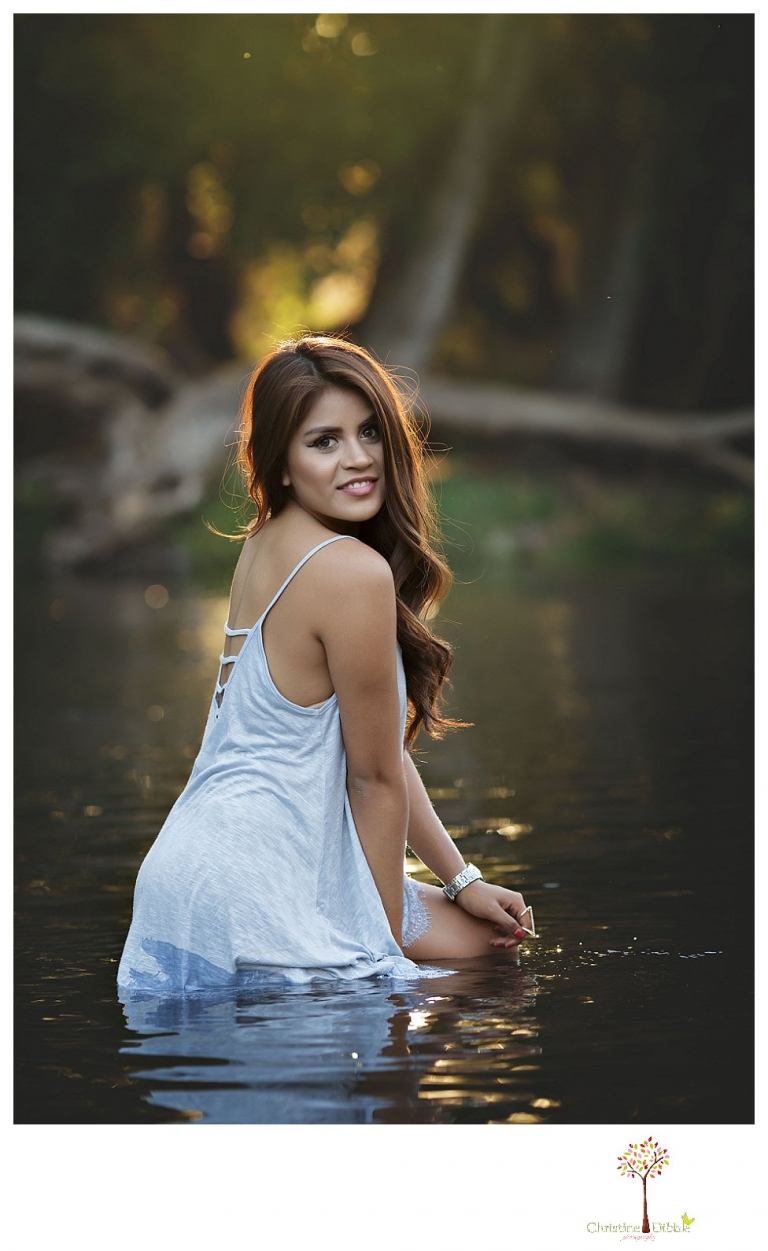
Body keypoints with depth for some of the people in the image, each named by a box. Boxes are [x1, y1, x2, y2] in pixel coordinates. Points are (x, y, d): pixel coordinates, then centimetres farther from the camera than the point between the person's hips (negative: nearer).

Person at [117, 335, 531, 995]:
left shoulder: (265, 545, 10)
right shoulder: (356, 572, -20)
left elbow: (384, 748, 13)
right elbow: (375, 778, -12)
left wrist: (462, 880, 14)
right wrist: (390, 946, -2)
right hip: (252, 887, -9)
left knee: (489, 931, 20)